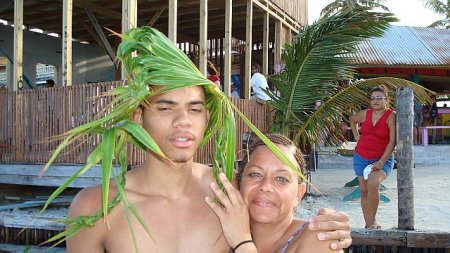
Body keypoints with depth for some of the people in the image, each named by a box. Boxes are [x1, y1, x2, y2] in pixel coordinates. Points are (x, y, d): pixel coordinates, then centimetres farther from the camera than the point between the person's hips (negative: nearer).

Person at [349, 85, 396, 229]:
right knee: (364, 190, 8)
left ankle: (372, 222, -15)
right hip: (361, 158, 5)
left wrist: (381, 161, -23)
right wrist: (356, 136, 12)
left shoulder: (391, 116, -11)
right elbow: (352, 120, 26)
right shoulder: (365, 114, 3)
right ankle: (369, 224, 20)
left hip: (382, 159, -5)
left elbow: (393, 141, -17)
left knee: (373, 184, -29)